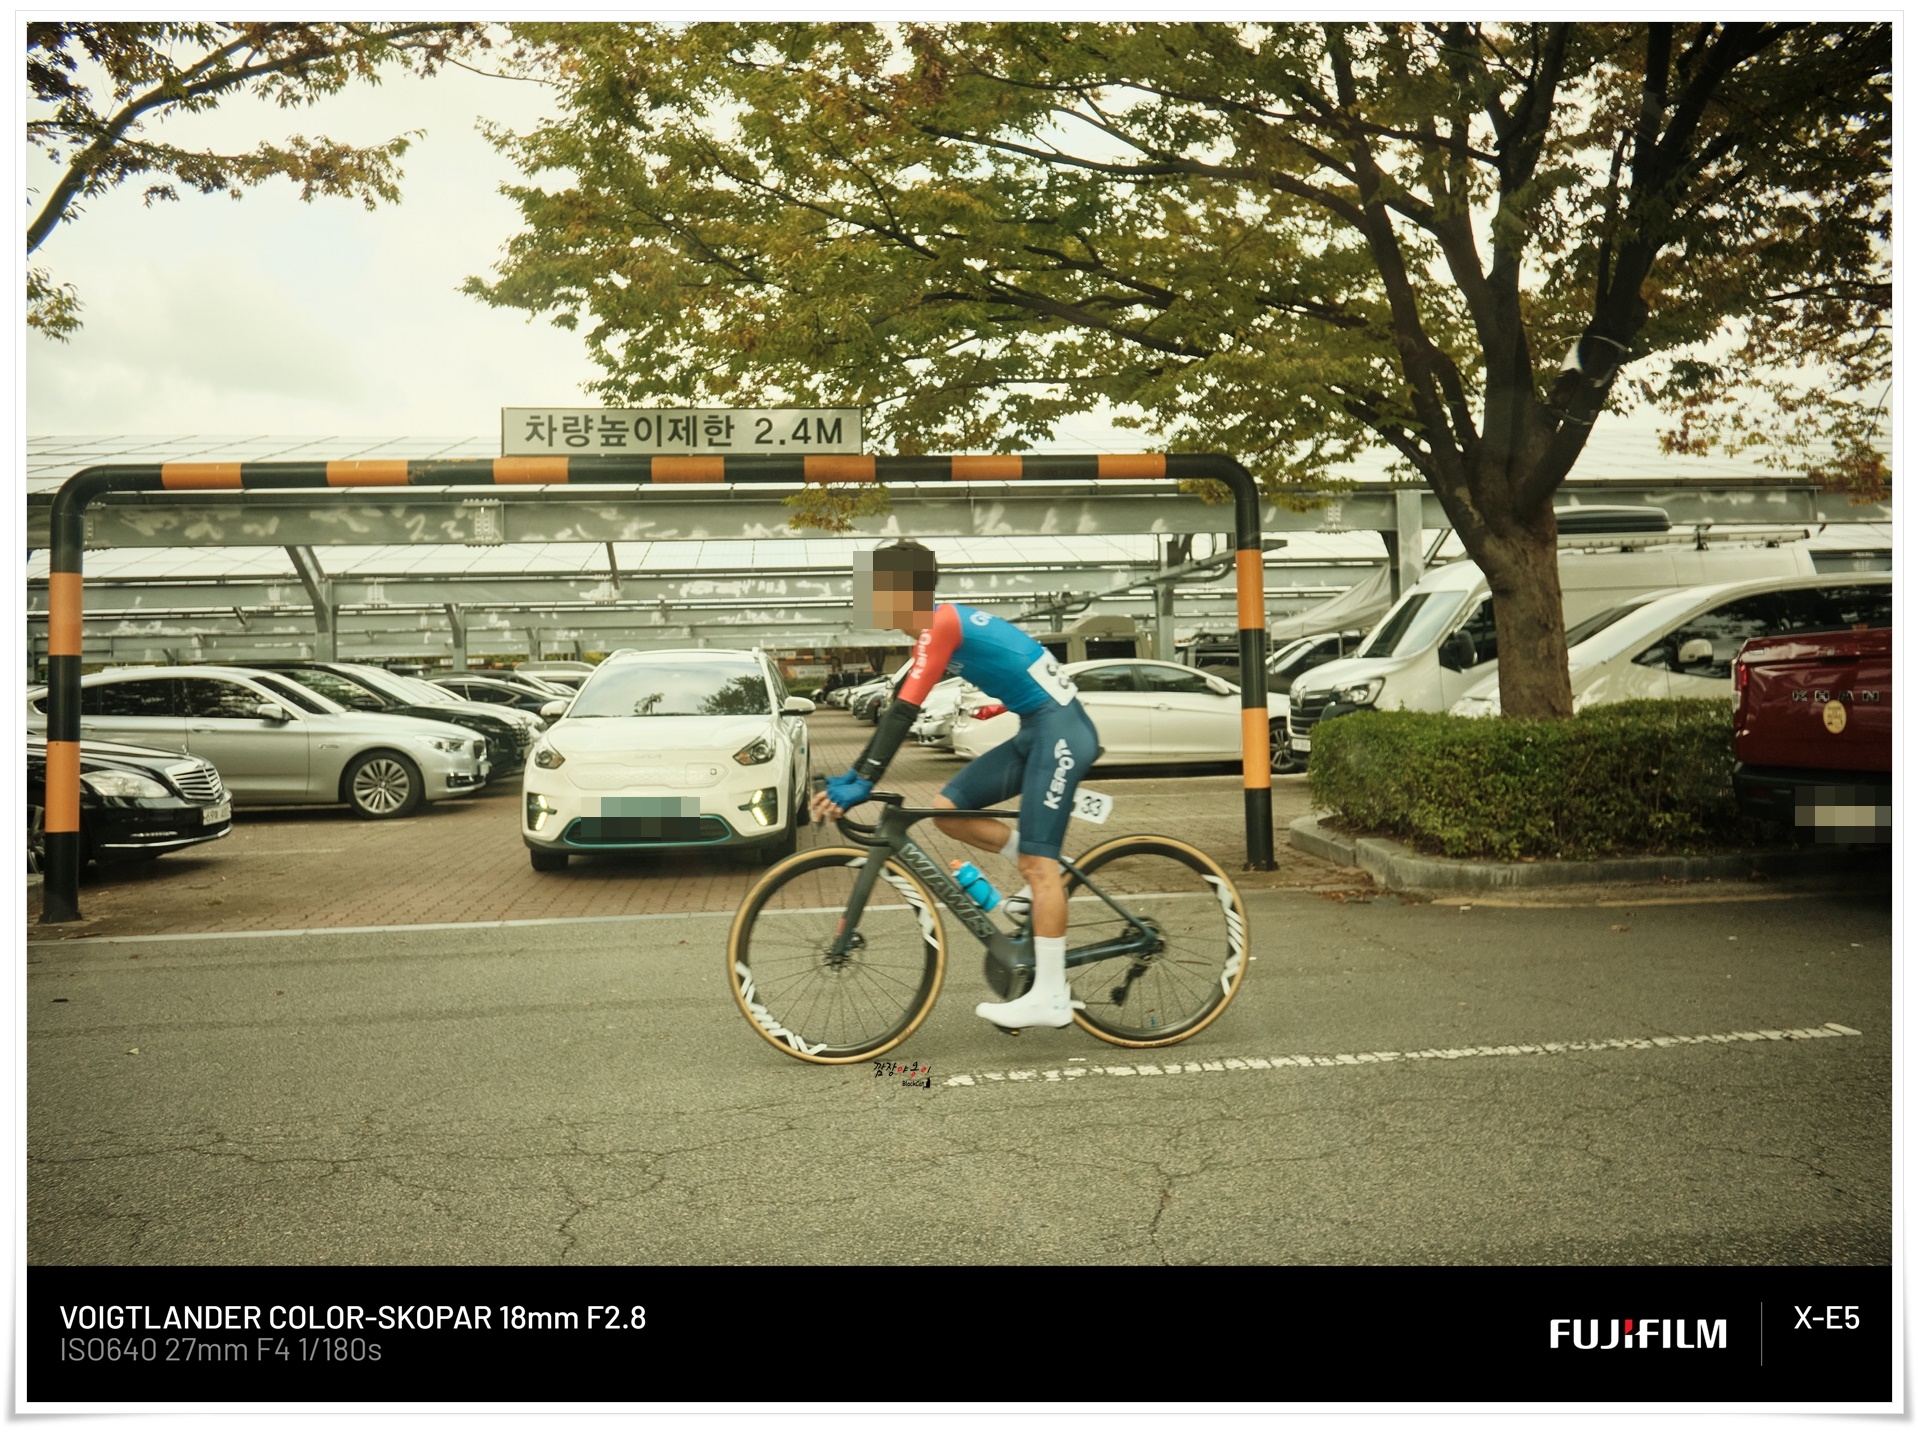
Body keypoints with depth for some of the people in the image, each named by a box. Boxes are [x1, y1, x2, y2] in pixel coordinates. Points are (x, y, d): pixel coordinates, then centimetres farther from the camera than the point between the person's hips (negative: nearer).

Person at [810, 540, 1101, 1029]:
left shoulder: (941, 625, -16)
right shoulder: (936, 630, 13)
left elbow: (904, 710, -23)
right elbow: (898, 710, 14)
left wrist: (862, 783, -24)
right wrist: (852, 776, 12)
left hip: (1061, 729, -9)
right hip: (1038, 731, 9)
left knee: (1037, 864, -10)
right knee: (947, 810, 3)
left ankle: (1050, 998, -6)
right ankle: (1047, 870, 13)